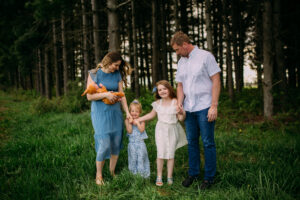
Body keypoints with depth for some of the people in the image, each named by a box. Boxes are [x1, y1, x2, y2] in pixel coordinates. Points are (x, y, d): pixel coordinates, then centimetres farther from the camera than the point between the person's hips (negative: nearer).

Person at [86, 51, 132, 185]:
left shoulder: (117, 75, 7)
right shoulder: (94, 74, -4)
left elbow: (121, 95, 7)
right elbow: (89, 96, -8)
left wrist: (127, 112, 1)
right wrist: (106, 94, -17)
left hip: (115, 112, 5)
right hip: (100, 113, -4)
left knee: (116, 144, 5)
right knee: (104, 144, -10)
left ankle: (112, 172, 22)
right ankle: (98, 175, 8)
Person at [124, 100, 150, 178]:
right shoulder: (127, 120, -1)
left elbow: (142, 130, -12)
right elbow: (129, 131, -10)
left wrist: (137, 123, -19)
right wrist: (130, 123, -19)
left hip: (140, 142, -1)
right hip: (132, 143, 1)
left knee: (141, 157, 1)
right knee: (133, 158, 7)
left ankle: (143, 173, 11)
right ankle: (134, 172, 19)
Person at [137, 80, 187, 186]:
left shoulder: (175, 102, -6)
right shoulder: (158, 103, 3)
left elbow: (181, 118, -6)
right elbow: (151, 115, 16)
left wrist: (182, 113, -29)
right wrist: (137, 120, 14)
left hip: (172, 130, -1)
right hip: (161, 130, 2)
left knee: (171, 154, 4)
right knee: (161, 153, -2)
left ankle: (170, 177, 16)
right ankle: (159, 177, 10)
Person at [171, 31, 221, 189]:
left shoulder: (205, 56, -5)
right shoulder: (181, 62, 14)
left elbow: (216, 81, -8)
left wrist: (214, 106, -14)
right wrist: (179, 103, 0)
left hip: (204, 107, -6)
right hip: (189, 109, 6)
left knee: (208, 143, 0)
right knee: (191, 142, 12)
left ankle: (209, 177, 11)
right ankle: (193, 173, 25)